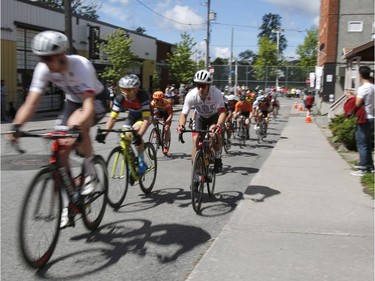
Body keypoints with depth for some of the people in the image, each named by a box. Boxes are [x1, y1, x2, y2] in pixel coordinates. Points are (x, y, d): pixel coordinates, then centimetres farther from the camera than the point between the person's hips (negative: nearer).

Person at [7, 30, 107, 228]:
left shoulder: (81, 65, -36)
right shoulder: (43, 69, -20)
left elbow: (88, 104, -45)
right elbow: (31, 102, -23)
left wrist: (76, 127, -62)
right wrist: (16, 126, -40)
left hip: (95, 101, -5)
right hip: (72, 101, 5)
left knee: (75, 124, -38)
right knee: (60, 150, -8)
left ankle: (90, 173, -16)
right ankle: (67, 205, 4)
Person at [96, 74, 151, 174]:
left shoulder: (143, 97, -38)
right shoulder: (119, 98, -26)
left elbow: (146, 119, -42)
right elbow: (112, 117, -26)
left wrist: (139, 135, -55)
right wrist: (104, 133, -41)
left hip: (144, 116, -4)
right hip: (132, 116, 5)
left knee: (135, 131, -30)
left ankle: (142, 163, -16)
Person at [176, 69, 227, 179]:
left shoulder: (216, 93, -35)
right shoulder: (191, 95, -30)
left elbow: (222, 112, -41)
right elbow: (184, 114, -26)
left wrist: (218, 125, -61)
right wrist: (181, 125, -47)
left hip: (214, 116, -2)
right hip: (200, 116, 2)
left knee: (214, 135, -29)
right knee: (196, 141, -13)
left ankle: (217, 159, 1)